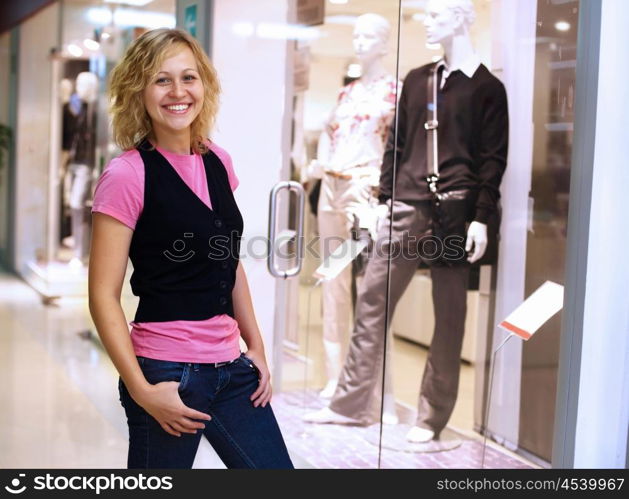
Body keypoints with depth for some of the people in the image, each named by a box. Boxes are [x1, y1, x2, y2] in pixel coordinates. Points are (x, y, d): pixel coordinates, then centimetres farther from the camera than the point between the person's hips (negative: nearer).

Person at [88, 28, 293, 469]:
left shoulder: (218, 162, 7)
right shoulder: (127, 175, -11)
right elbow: (104, 295, -13)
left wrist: (256, 347, 12)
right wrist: (141, 390, -17)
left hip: (232, 368, 6)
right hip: (167, 375, -6)